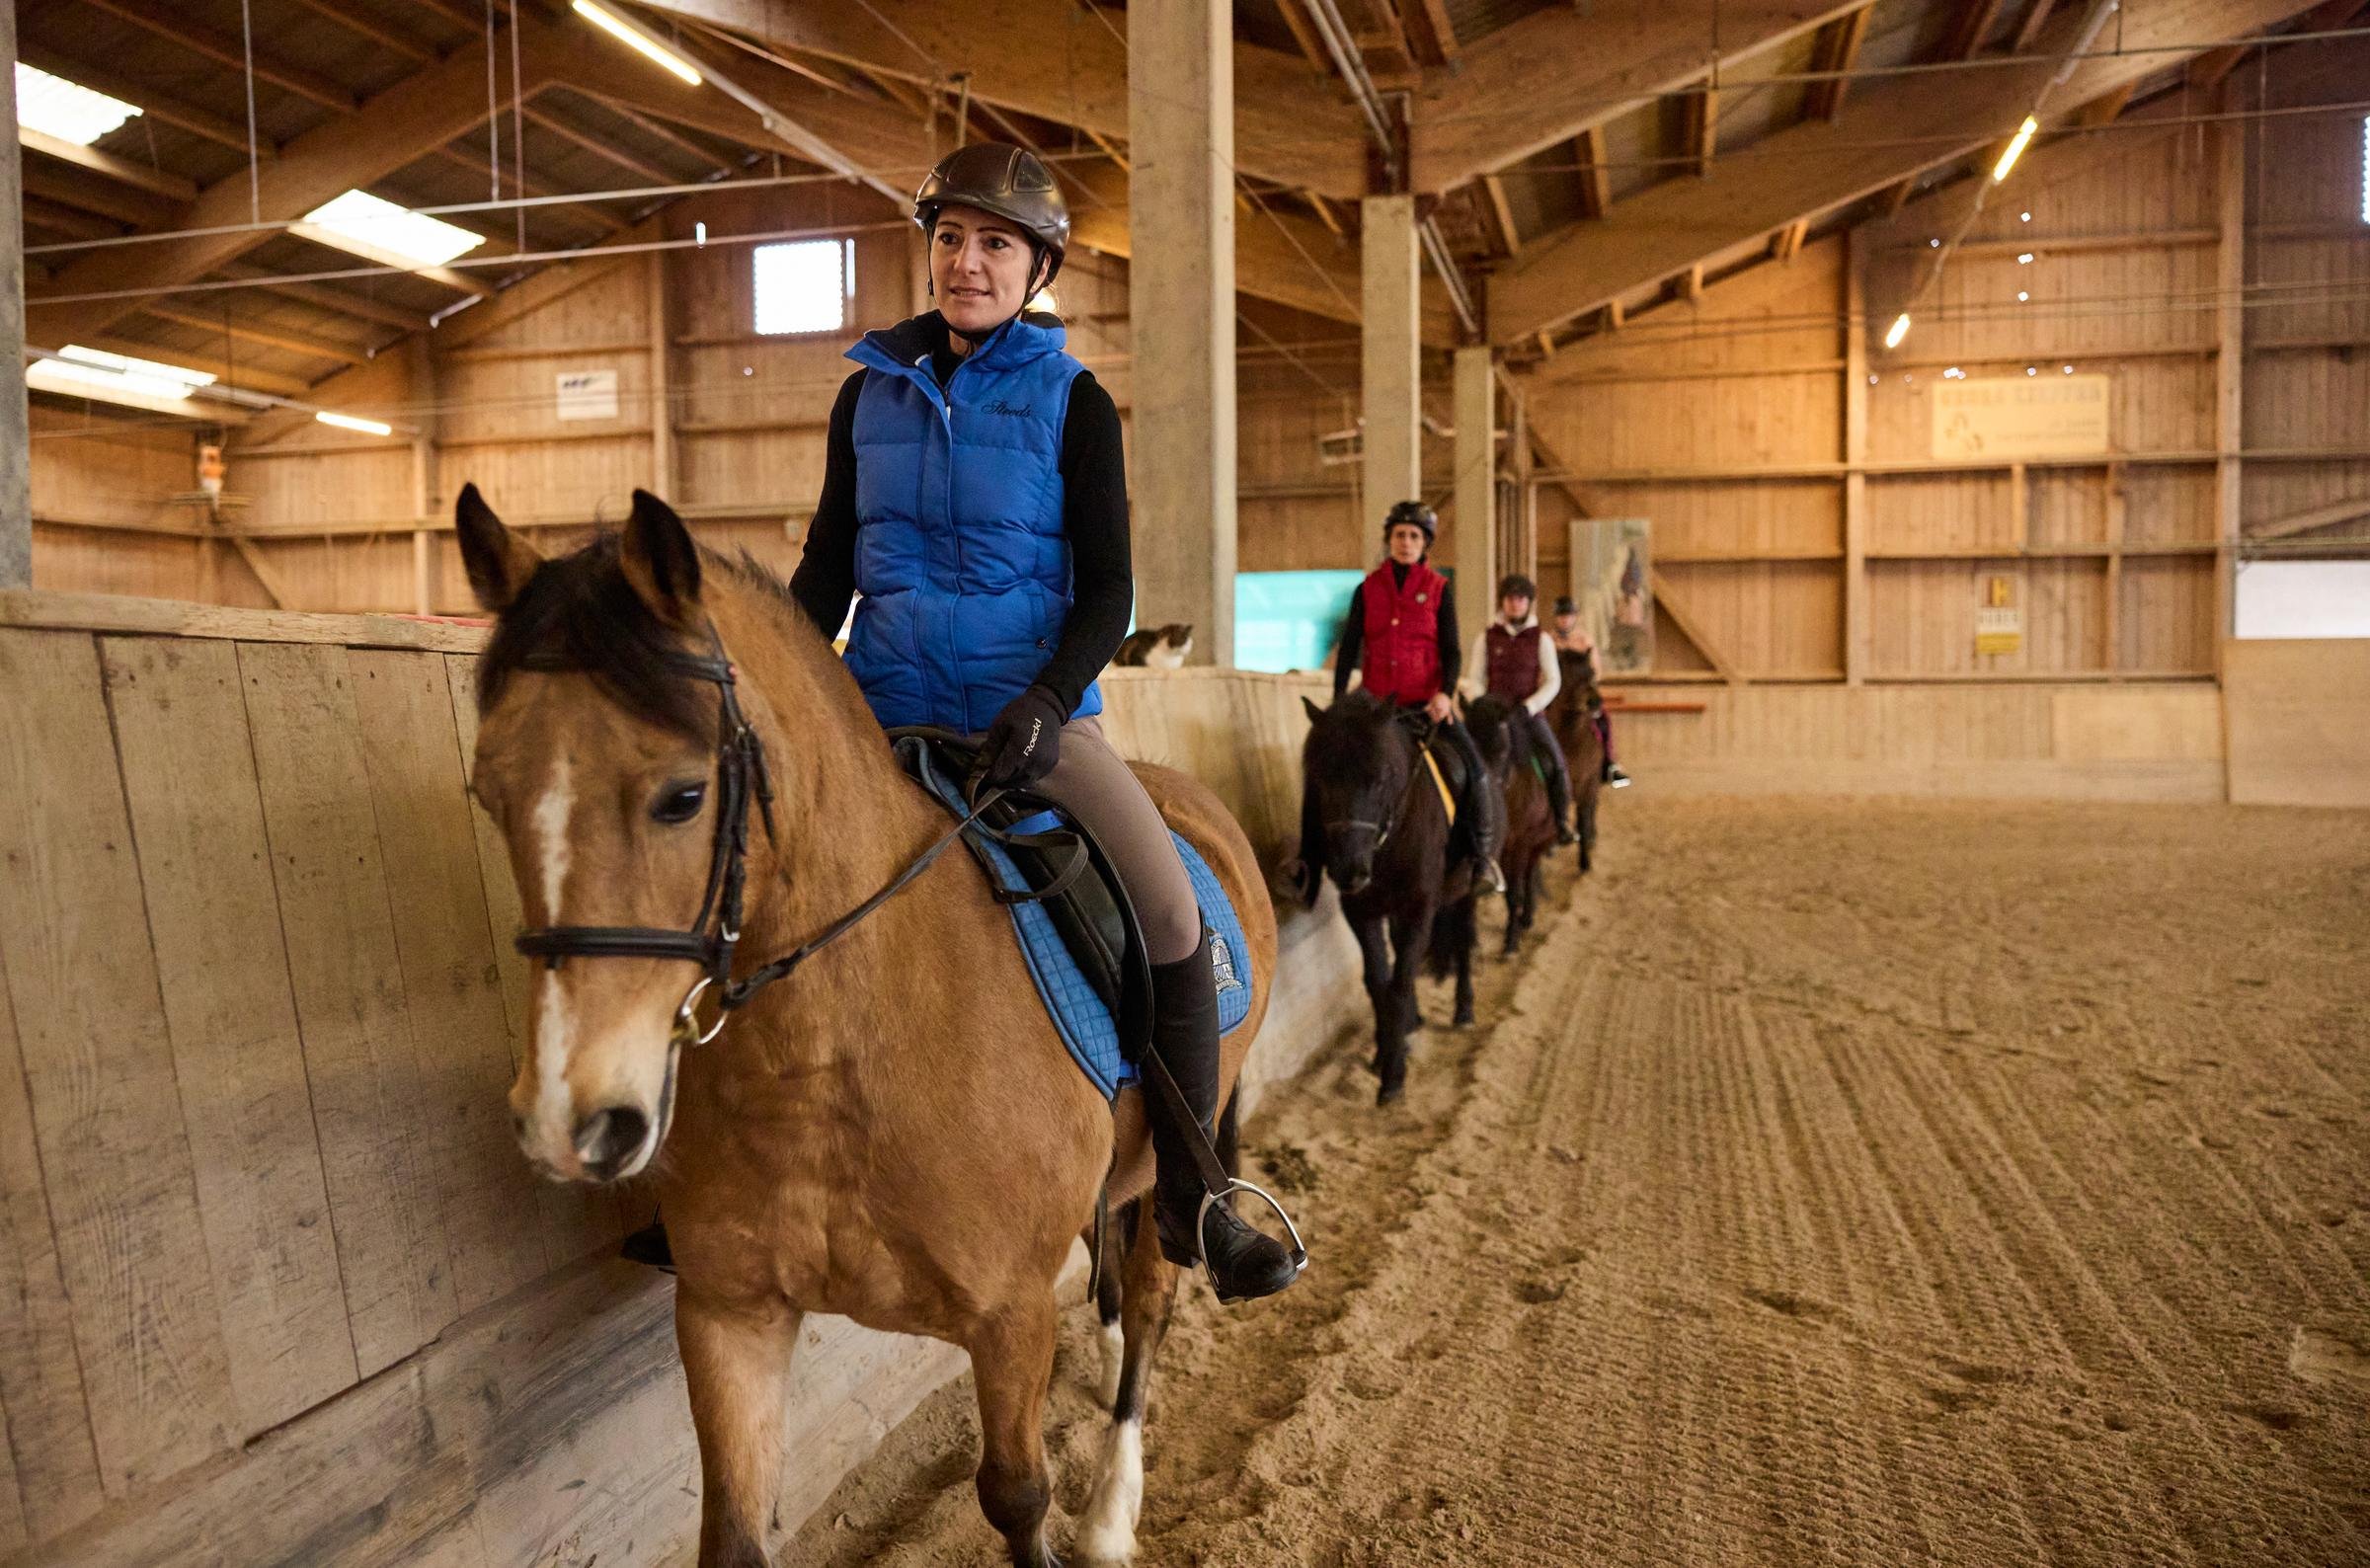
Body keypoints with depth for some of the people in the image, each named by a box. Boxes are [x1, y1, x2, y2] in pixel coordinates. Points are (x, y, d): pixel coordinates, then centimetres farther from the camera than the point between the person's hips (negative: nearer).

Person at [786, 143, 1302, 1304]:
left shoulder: (1073, 403, -1)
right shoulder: (872, 392, 8)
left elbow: (1107, 588, -6)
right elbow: (827, 566, 12)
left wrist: (1046, 702, -22)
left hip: (1031, 713, -3)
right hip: (884, 715, 3)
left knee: (1176, 915, -18)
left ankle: (1190, 1199, 0)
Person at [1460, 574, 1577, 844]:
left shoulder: (1541, 638, 6)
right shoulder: (1487, 637, 6)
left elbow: (1553, 682, 2)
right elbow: (1473, 680, 5)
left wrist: (1529, 706, -13)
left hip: (1530, 713, 0)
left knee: (1555, 764, -18)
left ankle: (1562, 823, -4)